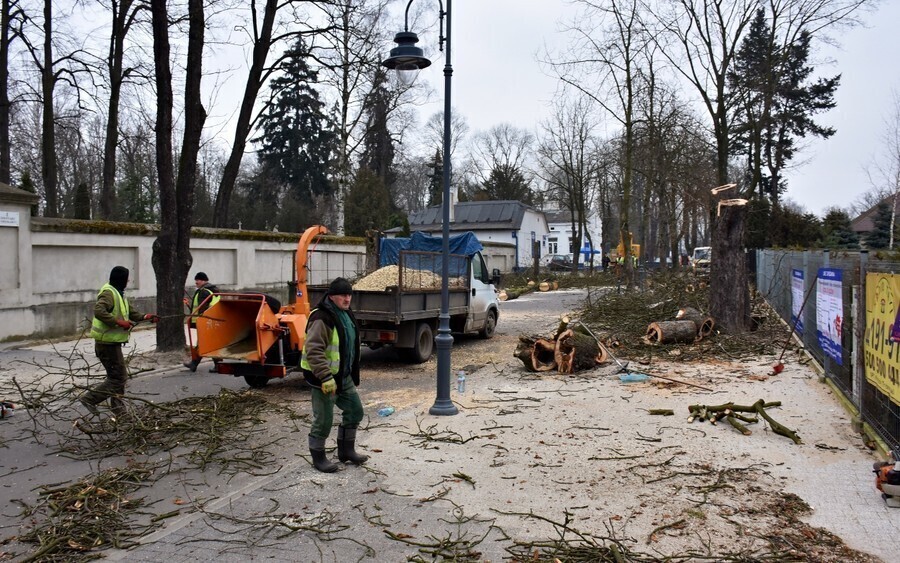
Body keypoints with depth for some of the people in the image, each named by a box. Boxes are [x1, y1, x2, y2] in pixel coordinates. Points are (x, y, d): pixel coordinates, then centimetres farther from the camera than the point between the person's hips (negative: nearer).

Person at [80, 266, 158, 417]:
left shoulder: (118, 293, 17)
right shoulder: (108, 293, -16)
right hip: (108, 343, -11)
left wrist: (144, 317, 8)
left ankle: (118, 408, 24)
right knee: (118, 377, -6)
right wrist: (118, 322, -31)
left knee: (119, 376, 16)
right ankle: (90, 398, -1)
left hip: (112, 342, 11)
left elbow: (130, 311, 23)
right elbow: (99, 311, -32)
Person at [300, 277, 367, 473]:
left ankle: (346, 450, 30)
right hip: (324, 378, -9)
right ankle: (318, 457, 19)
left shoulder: (346, 314, 10)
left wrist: (353, 374, 23)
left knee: (355, 410, 15)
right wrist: (325, 377, -31)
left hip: (344, 376, 9)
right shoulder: (322, 318, -21)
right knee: (323, 419, 1)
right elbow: (313, 351, -27)